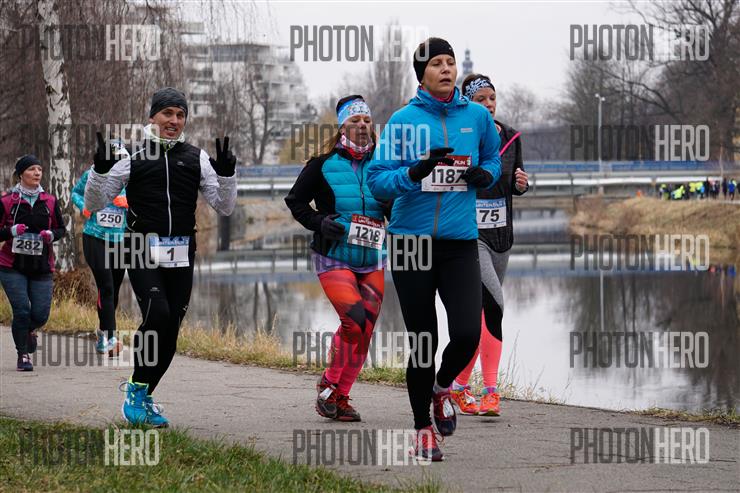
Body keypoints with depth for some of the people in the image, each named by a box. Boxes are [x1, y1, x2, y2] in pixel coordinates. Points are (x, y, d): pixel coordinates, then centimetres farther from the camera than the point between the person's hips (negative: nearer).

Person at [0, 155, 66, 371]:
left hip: (42, 268, 2)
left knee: (40, 314, -3)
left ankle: (30, 330, 34)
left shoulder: (50, 202, 6)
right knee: (22, 311, -12)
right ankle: (23, 355, 5)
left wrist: (52, 235, -8)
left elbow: (62, 229, 14)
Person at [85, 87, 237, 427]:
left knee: (169, 333, 3)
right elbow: (94, 204, 4)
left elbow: (224, 207, 10)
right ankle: (137, 389, -7)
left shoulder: (196, 157, 12)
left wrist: (226, 173, -6)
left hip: (181, 257, 4)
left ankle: (141, 398, 21)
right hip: (143, 253, -3)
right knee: (157, 313, -24)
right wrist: (101, 168, -13)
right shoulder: (133, 156, 4)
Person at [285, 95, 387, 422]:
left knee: (365, 330, 2)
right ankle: (328, 386, -1)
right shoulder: (323, 165, -3)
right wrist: (318, 221, -9)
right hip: (334, 258, -4)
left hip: (372, 261, 4)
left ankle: (340, 398, 14)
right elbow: (295, 200, 6)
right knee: (354, 319, -20)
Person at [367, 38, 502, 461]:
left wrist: (486, 175, 1)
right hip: (411, 240, -1)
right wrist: (415, 173, -23)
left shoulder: (477, 116, 5)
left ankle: (442, 387, 20)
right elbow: (378, 179, -5)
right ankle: (423, 429, 21)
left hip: (460, 243, 1)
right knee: (421, 340, 4)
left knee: (467, 334, -14)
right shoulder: (404, 120, -2)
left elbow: (493, 158, 23)